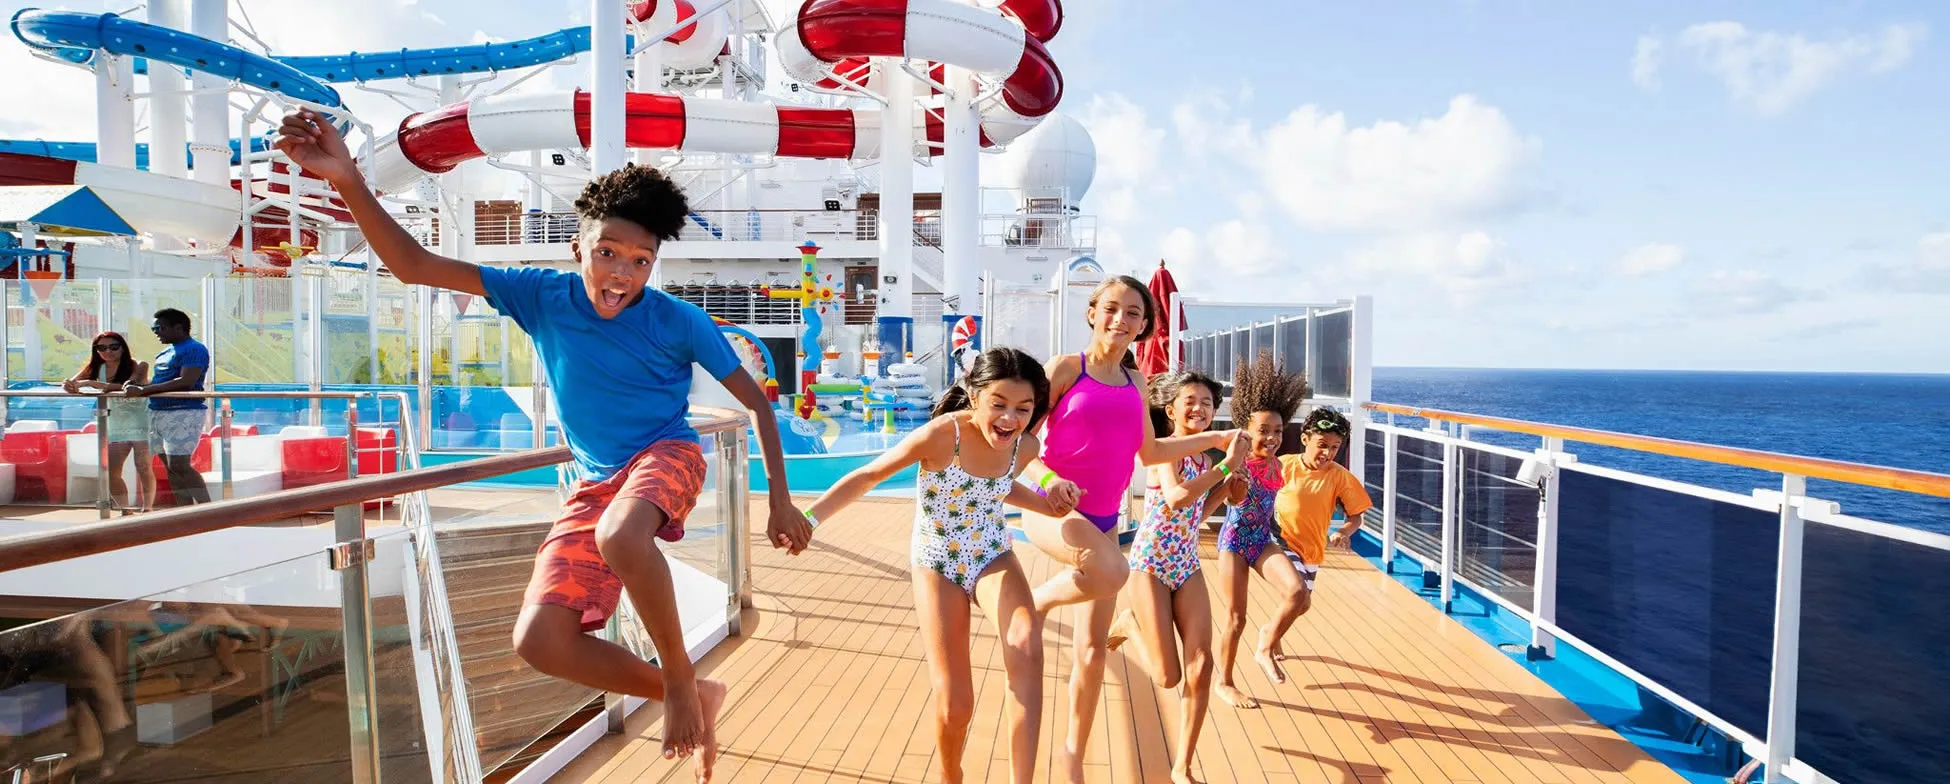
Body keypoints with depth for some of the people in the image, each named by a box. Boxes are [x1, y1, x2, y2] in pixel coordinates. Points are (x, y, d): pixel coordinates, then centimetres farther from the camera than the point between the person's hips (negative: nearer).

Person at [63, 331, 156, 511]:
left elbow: (129, 387, -29)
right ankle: (125, 510, 15)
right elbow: (70, 383, -2)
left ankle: (147, 508, 2)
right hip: (115, 425, 6)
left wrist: (91, 383, -33)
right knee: (111, 472, 2)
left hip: (140, 421, -5)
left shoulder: (138, 366, -13)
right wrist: (70, 387, -27)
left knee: (143, 467, -9)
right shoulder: (97, 368, 3)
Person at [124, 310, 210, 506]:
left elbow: (186, 382, -21)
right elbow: (159, 382, 24)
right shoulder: (165, 352, 19)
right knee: (170, 467, 8)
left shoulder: (194, 349, -10)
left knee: (179, 466, -14)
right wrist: (136, 387, 3)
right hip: (158, 413, 10)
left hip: (184, 413, -10)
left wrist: (143, 390, -19)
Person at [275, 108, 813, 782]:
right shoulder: (542, 296, -7)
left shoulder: (679, 322, -15)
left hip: (666, 456, -4)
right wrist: (351, 186, -27)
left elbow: (757, 403, -7)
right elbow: (414, 266, -10)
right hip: (595, 479, 5)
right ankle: (690, 699, 9)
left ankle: (681, 679, -16)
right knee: (539, 640, -9)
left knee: (619, 534, -41)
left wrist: (781, 501, -9)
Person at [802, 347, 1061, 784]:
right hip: (938, 566, -3)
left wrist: (1049, 505, -1)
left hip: (994, 559, 3)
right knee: (955, 706, -3)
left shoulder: (1025, 446, -10)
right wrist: (807, 518, -29)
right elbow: (868, 476, -19)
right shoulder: (942, 434, -26)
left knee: (1027, 646, -30)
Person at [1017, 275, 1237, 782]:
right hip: (1054, 509, -6)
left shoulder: (1135, 382, 11)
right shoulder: (1066, 369, -7)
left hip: (1103, 517, 6)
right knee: (1111, 571, -38)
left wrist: (1211, 440, 19)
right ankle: (1035, 601, -8)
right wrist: (1048, 479, -28)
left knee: (1094, 648, 10)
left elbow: (1149, 452, 22)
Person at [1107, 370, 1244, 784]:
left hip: (1187, 566, 7)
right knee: (1168, 676, -4)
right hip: (1150, 564, -7)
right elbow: (1176, 498, -32)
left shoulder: (1204, 457, 9)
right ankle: (1128, 624, 27)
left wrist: (1227, 483, 8)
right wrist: (1226, 465, -27)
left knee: (1200, 665, -3)